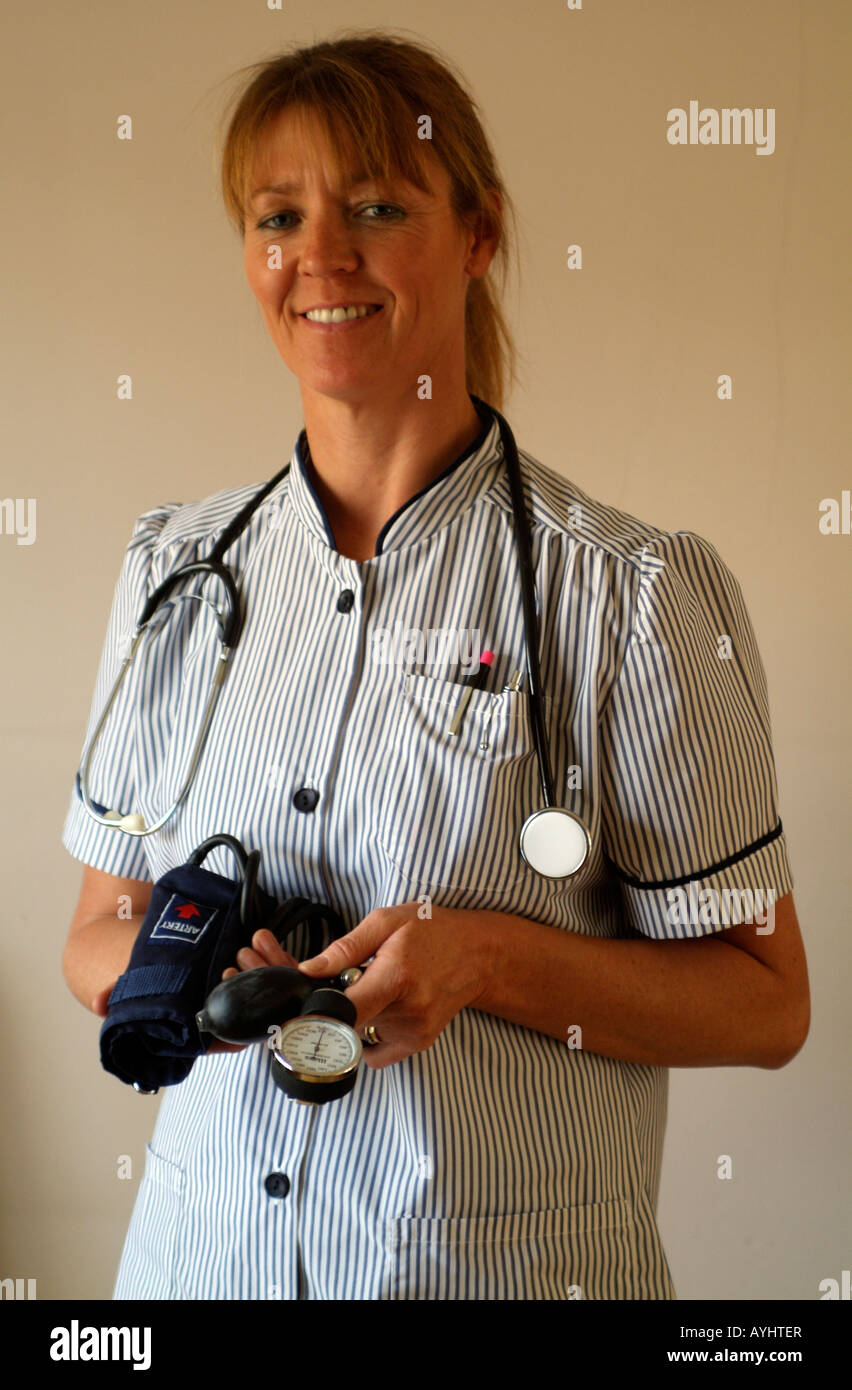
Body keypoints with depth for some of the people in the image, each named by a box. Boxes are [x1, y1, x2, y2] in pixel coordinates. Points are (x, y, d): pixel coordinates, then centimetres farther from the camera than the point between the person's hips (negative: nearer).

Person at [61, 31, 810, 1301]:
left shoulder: (633, 593, -12)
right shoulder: (176, 567, 1)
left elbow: (764, 1005, -8)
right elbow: (98, 931, 8)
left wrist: (490, 959, -22)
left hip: (511, 1263, -3)